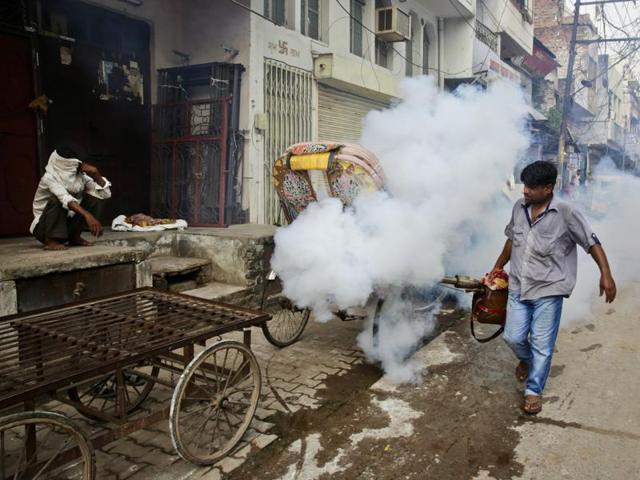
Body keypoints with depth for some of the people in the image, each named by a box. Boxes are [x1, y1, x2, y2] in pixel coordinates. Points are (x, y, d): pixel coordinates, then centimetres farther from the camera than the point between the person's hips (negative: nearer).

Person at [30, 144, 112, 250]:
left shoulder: (81, 176, -7)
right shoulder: (50, 178, -22)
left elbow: (105, 193, -13)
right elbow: (66, 199, -40)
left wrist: (95, 174, -27)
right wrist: (87, 215, -54)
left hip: (68, 224, 5)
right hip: (44, 227, -5)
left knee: (93, 196, -12)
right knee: (56, 199, -32)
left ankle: (75, 237, -4)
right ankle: (51, 240, -17)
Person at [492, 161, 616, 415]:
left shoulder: (566, 214, -14)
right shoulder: (519, 207, 1)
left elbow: (592, 243, -11)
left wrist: (606, 275, -22)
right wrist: (497, 268, 22)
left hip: (548, 290, -4)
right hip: (518, 287, 4)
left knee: (542, 345, 3)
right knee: (513, 337, 7)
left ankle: (534, 391, 20)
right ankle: (526, 360, 41)